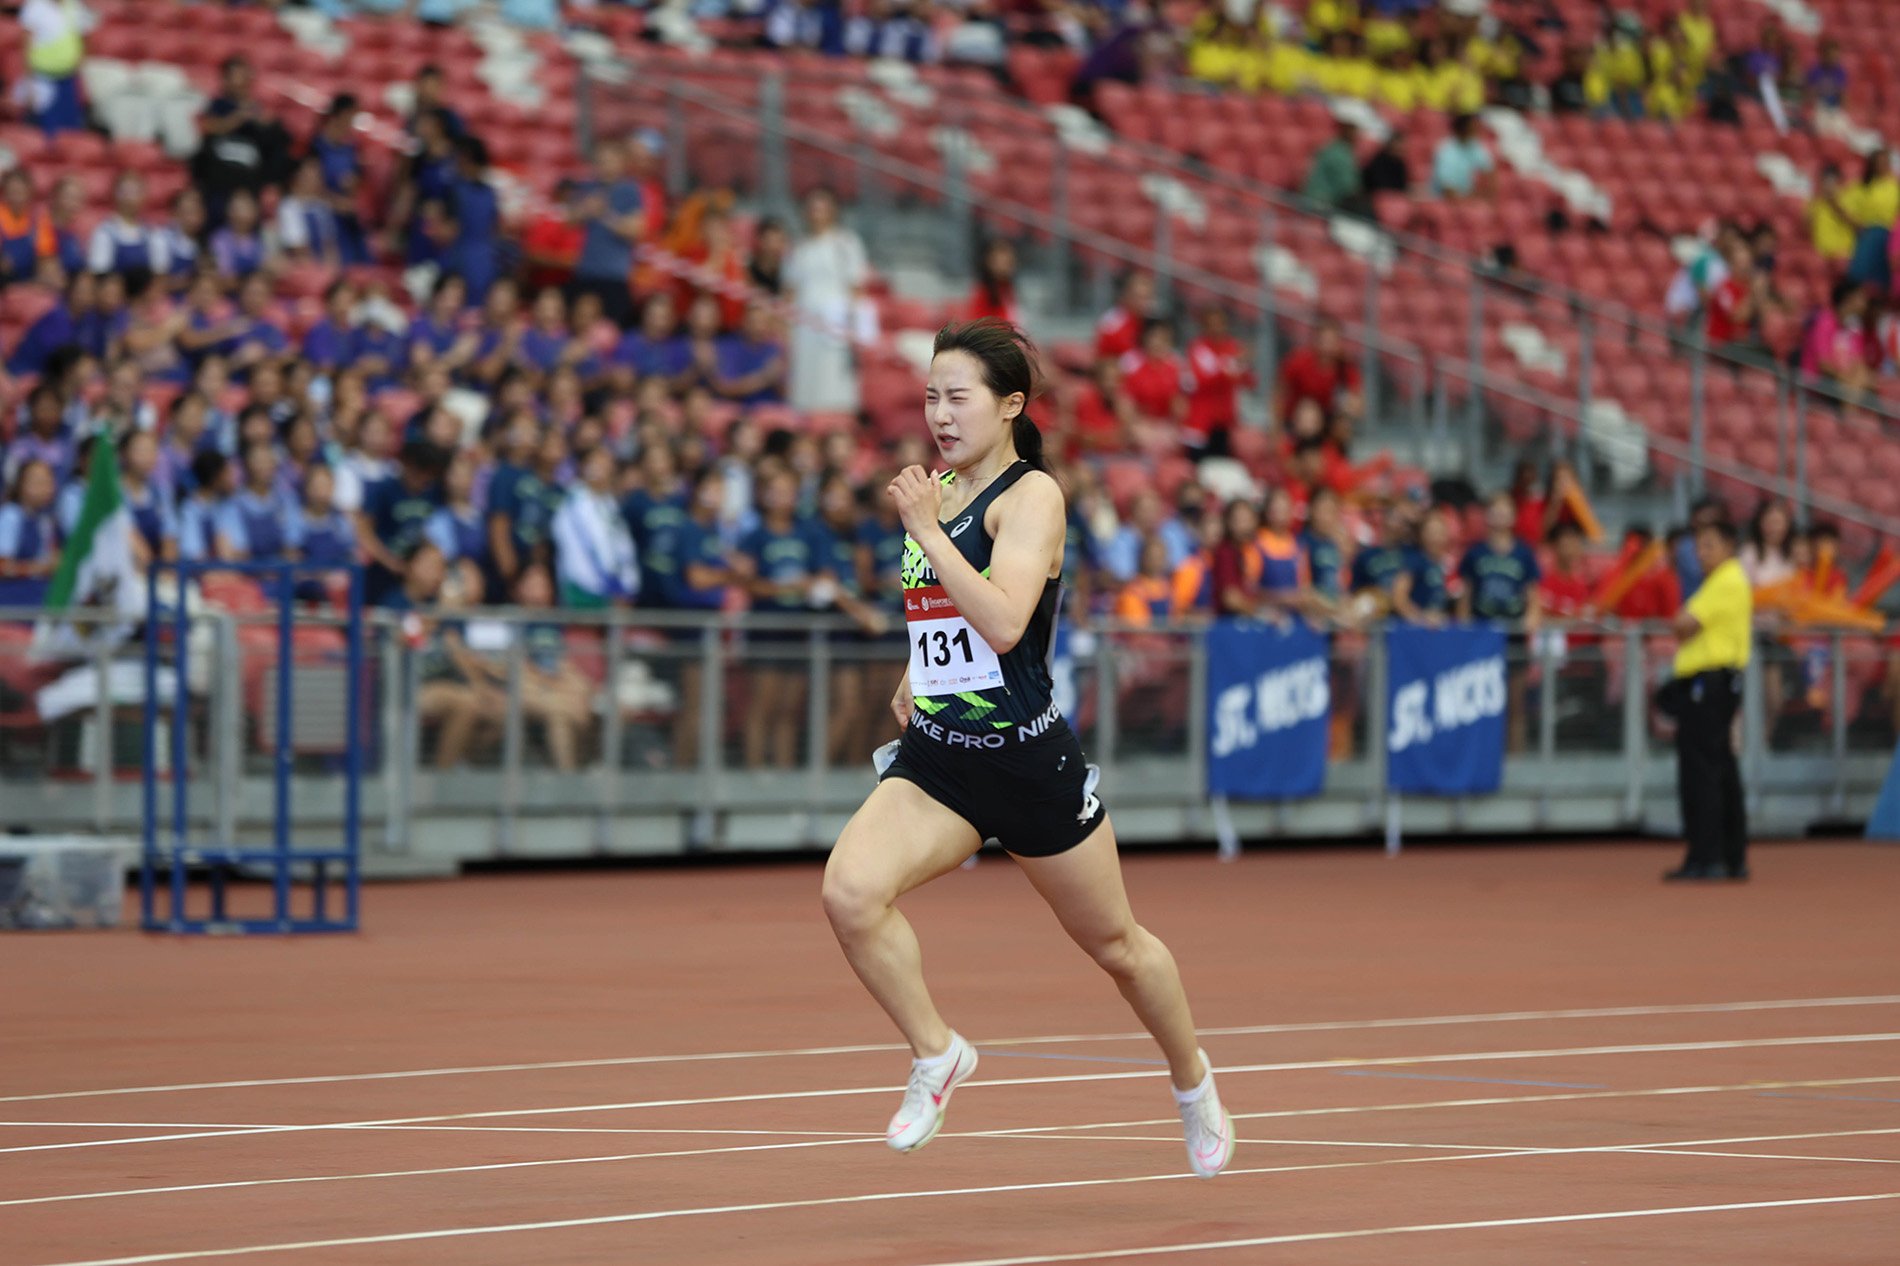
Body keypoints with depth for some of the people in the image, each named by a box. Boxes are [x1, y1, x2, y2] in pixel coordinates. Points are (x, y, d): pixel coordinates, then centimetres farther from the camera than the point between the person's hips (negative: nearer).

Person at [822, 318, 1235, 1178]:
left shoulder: (1031, 495, -13)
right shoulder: (937, 489, 8)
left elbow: (1005, 623, -28)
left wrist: (928, 532, -25)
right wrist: (918, 670, 12)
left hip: (1027, 758, -5)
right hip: (935, 755, 5)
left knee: (1115, 945, 13)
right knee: (849, 891, -22)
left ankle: (1191, 1080, 40)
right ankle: (937, 1056, -2)